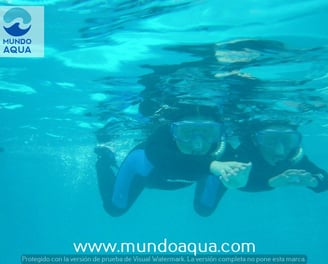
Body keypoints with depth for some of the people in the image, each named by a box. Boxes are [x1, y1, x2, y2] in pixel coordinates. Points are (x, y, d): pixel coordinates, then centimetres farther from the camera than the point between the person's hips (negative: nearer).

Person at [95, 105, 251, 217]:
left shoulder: (222, 151, -44)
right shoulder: (162, 137, -53)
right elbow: (163, 158, -74)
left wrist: (239, 176, -75)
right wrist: (212, 165, -90)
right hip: (142, 162, -2)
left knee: (205, 209, 29)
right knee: (115, 208, 17)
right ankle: (106, 159, 44)